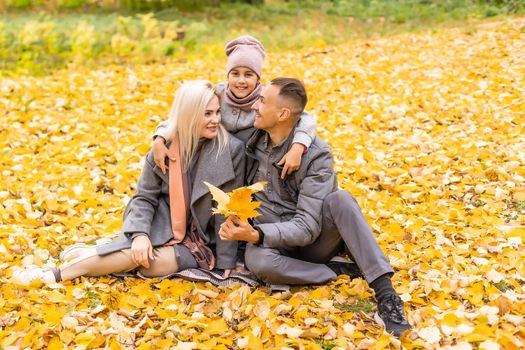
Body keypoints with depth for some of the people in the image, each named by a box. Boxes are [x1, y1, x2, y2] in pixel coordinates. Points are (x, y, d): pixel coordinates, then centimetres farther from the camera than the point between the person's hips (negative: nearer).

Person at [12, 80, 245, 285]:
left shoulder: (231, 150, -14)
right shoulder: (165, 147, -6)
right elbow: (144, 196, -3)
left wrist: (226, 261, -12)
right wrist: (140, 234, -21)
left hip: (198, 242, -1)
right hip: (162, 226, 2)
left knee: (144, 261, -28)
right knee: (138, 251, -34)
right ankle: (91, 256, -6)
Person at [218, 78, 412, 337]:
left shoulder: (316, 155, -17)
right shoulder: (254, 141, -1)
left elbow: (307, 228, -22)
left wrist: (256, 234, -36)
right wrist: (236, 223, -8)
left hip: (312, 242, -2)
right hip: (273, 243, 3)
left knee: (339, 199, -34)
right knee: (257, 261, -36)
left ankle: (385, 294, -37)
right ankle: (342, 271, -17)